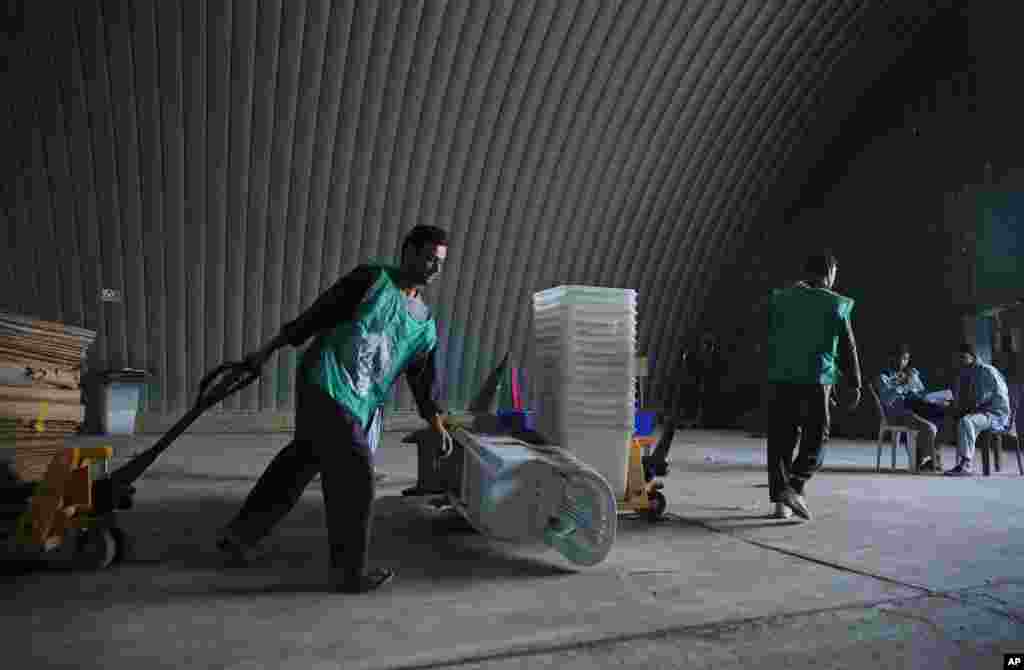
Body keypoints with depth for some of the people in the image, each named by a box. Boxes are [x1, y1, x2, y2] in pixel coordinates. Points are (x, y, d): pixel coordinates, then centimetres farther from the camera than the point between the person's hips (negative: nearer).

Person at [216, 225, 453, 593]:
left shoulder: (425, 323, 13)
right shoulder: (372, 278, -4)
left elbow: (424, 379, 11)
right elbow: (316, 314, -4)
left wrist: (438, 424, 0)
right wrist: (266, 351, -2)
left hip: (358, 405, 7)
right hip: (326, 384, -7)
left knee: (302, 459, 17)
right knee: (354, 476, -6)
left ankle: (239, 534, 35)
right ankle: (348, 571, 9)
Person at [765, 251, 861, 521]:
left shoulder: (781, 298, 7)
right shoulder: (835, 304, -1)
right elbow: (848, 349, 2)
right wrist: (854, 385, 10)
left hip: (781, 378, 3)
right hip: (816, 379, -3)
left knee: (781, 438, 9)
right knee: (815, 438, 8)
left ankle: (779, 498, 10)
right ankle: (794, 487, -11)